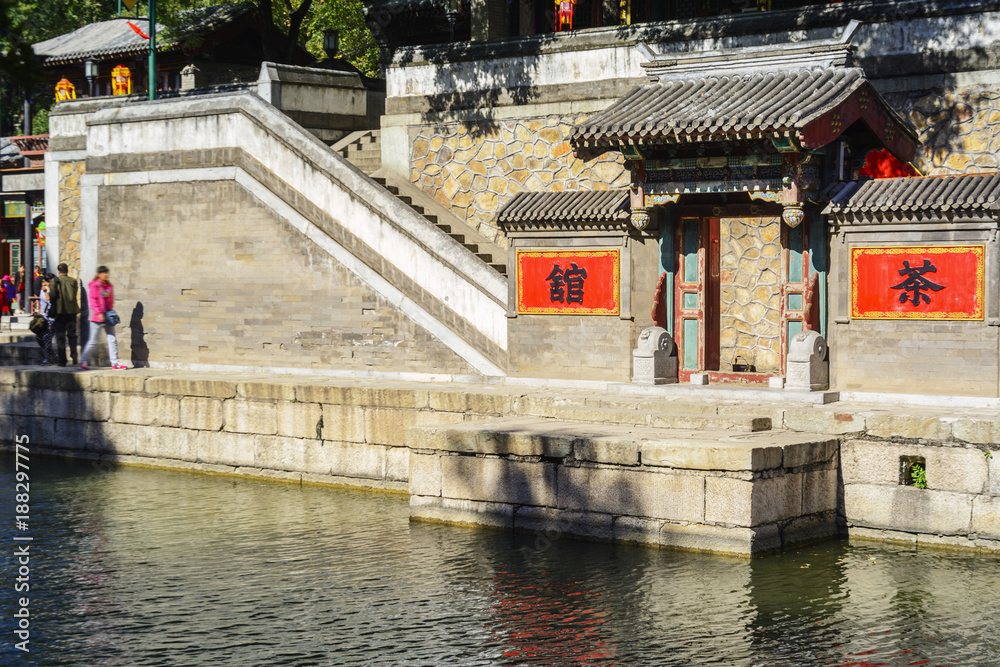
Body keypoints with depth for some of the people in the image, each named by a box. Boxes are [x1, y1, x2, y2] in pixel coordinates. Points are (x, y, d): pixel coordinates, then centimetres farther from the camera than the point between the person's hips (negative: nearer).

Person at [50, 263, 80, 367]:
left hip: (60, 311, -3)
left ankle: (62, 360, 2)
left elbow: (52, 295, -14)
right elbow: (75, 295, 4)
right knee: (72, 335, 15)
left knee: (60, 336, 4)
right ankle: (74, 355, 1)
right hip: (72, 311, 3)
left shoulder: (56, 281, -8)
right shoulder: (74, 281, 1)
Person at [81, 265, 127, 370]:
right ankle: (83, 361, 11)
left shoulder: (109, 286, 11)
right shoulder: (94, 286, -8)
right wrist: (99, 313, -19)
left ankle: (115, 363, 6)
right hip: (97, 318, -6)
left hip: (108, 317, 6)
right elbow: (92, 301, -13)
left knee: (112, 340, 3)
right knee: (92, 341, -1)